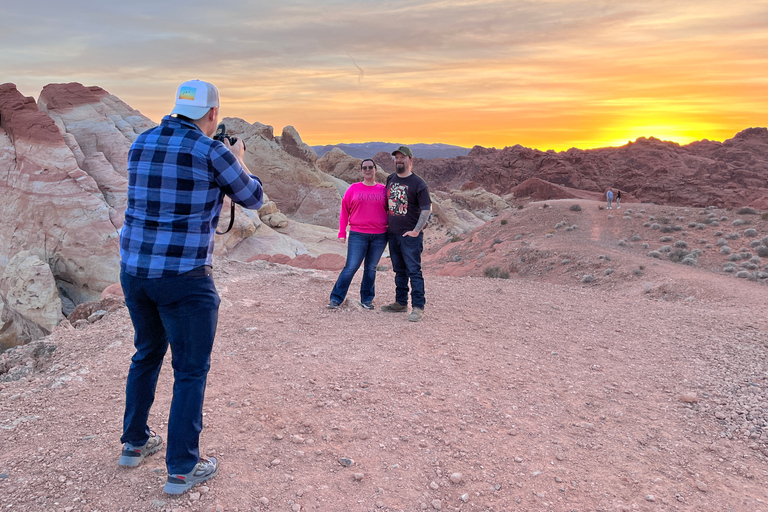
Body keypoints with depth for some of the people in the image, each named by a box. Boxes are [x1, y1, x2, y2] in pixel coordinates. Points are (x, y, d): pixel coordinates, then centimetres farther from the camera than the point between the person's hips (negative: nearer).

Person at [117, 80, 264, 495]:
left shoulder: (141, 144, 8)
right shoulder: (213, 152, -11)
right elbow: (253, 198, 2)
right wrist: (237, 161, 20)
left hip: (133, 269, 7)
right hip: (183, 277, -7)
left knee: (146, 355, 24)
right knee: (191, 370, 6)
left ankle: (134, 443, 39)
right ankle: (182, 469, 16)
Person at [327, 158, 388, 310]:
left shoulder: (383, 190, 5)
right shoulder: (354, 189, 3)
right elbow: (345, 211, 5)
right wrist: (342, 233, 2)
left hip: (379, 236, 2)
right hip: (357, 235, -1)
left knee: (371, 268, 11)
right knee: (350, 268, -4)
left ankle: (367, 299, 22)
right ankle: (336, 299, 4)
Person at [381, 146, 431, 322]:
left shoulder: (418, 184, -8)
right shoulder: (390, 179, 10)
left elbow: (426, 209, -11)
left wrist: (416, 230, -20)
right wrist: (385, 223, 17)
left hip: (410, 235, -6)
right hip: (392, 233, 6)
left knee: (414, 271, -6)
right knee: (399, 271, 14)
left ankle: (418, 307, -3)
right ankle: (401, 303, 24)